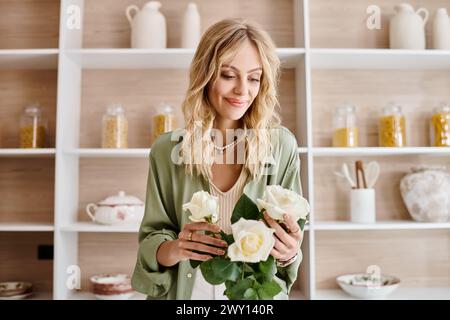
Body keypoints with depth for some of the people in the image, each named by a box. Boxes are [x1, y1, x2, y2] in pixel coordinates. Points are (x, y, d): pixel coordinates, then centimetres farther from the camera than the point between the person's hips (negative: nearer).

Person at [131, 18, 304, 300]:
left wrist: (288, 253, -26)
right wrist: (173, 250, -26)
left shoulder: (282, 146, -13)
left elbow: (292, 242, -5)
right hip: (185, 291, 0)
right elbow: (151, 241, -7)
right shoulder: (167, 150, -11)